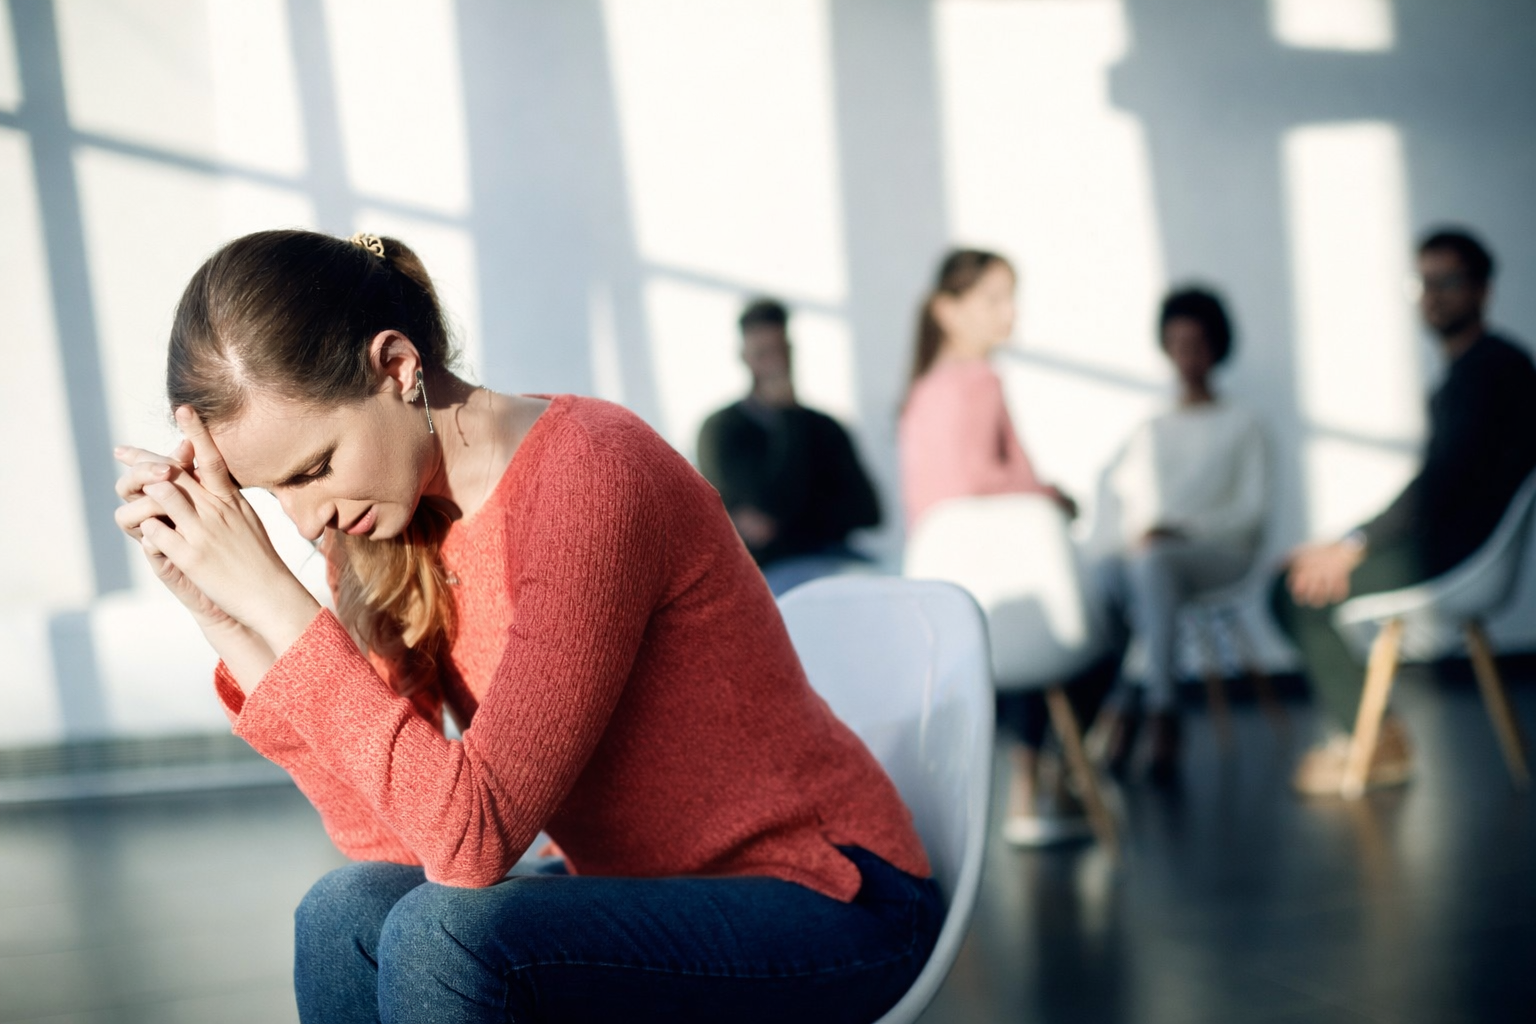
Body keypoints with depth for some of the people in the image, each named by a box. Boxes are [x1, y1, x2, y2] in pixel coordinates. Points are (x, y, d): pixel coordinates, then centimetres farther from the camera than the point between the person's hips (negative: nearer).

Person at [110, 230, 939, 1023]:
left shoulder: (588, 479, -25)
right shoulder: (393, 514, -1)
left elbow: (472, 835, -29)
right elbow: (388, 838, -5)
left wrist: (274, 594, -26)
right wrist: (226, 616, -11)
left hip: (826, 902, -7)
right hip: (642, 891, 7)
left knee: (448, 934, -27)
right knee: (345, 915, -15)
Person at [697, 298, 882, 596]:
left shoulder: (825, 428, 17)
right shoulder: (722, 430, 4)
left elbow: (866, 511, 7)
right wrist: (787, 417, -7)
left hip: (837, 557, 5)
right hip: (773, 571, -5)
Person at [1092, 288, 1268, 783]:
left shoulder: (1241, 426, 15)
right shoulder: (1150, 430, 26)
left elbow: (1253, 508, 1)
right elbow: (1111, 498, 16)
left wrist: (1183, 529, -14)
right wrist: (1133, 529, -8)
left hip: (1218, 551, -3)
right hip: (1146, 552, 3)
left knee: (1154, 562, -40)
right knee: (1103, 574, -35)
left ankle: (1163, 710, -45)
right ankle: (1120, 704, -38)